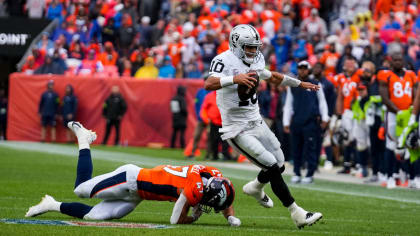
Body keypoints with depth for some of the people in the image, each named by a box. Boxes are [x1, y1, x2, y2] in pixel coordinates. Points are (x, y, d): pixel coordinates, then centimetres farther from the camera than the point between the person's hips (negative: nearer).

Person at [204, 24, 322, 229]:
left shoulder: (255, 61, 6)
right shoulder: (225, 61, -18)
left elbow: (272, 77, 27)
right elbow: (208, 84, -36)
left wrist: (300, 84, 35)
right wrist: (234, 79, -50)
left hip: (257, 123, 8)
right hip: (237, 130, -8)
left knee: (279, 164, 13)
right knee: (273, 168, -12)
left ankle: (255, 188, 45)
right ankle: (297, 214, -5)